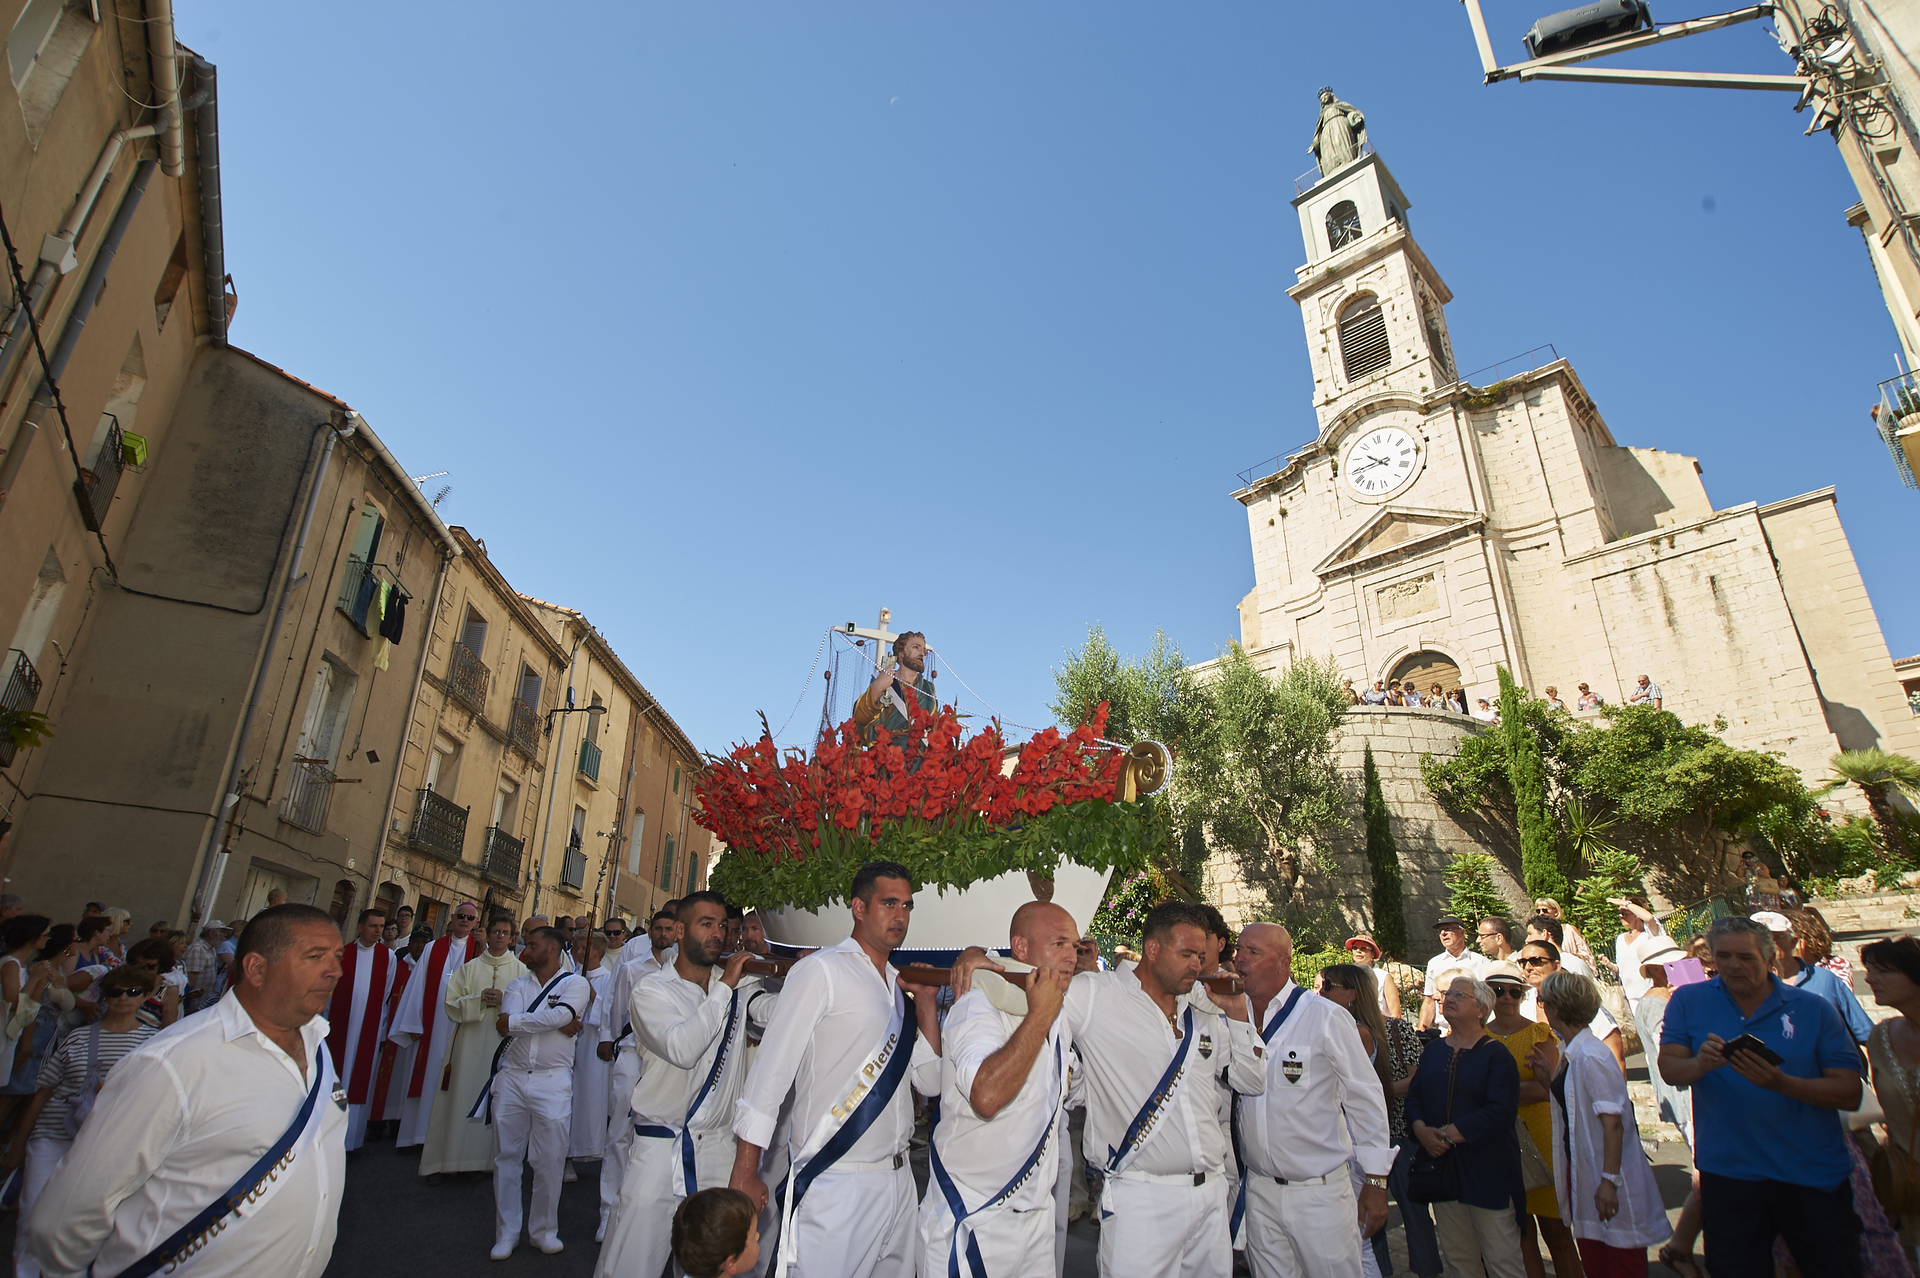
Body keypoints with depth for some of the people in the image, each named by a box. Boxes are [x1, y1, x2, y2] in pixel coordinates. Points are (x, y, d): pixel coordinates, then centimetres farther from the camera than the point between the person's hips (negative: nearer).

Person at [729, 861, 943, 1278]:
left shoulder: (899, 985, 10)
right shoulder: (822, 970, -11)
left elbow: (930, 1081, 10)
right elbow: (770, 1072, -12)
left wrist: (925, 1001, 1)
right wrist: (744, 1177, -12)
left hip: (898, 1181, 7)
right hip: (834, 1188, -7)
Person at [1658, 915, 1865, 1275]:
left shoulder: (1815, 1009, 0)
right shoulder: (1688, 1001, 0)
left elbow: (1850, 1094, -5)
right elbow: (1669, 1068, -7)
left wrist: (1782, 1084, -23)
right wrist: (1700, 1064, -30)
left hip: (1815, 1174, 0)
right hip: (1729, 1174, 0)